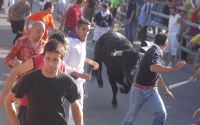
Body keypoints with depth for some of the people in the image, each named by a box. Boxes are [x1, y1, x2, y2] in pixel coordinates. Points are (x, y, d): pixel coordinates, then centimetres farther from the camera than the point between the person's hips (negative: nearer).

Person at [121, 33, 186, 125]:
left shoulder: (156, 53, 10)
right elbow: (153, 68, -42)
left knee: (161, 114, -12)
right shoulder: (154, 52, -19)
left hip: (152, 90, 8)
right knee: (131, 115, 9)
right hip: (140, 90, -8)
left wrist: (165, 90, 27)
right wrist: (173, 69, -41)